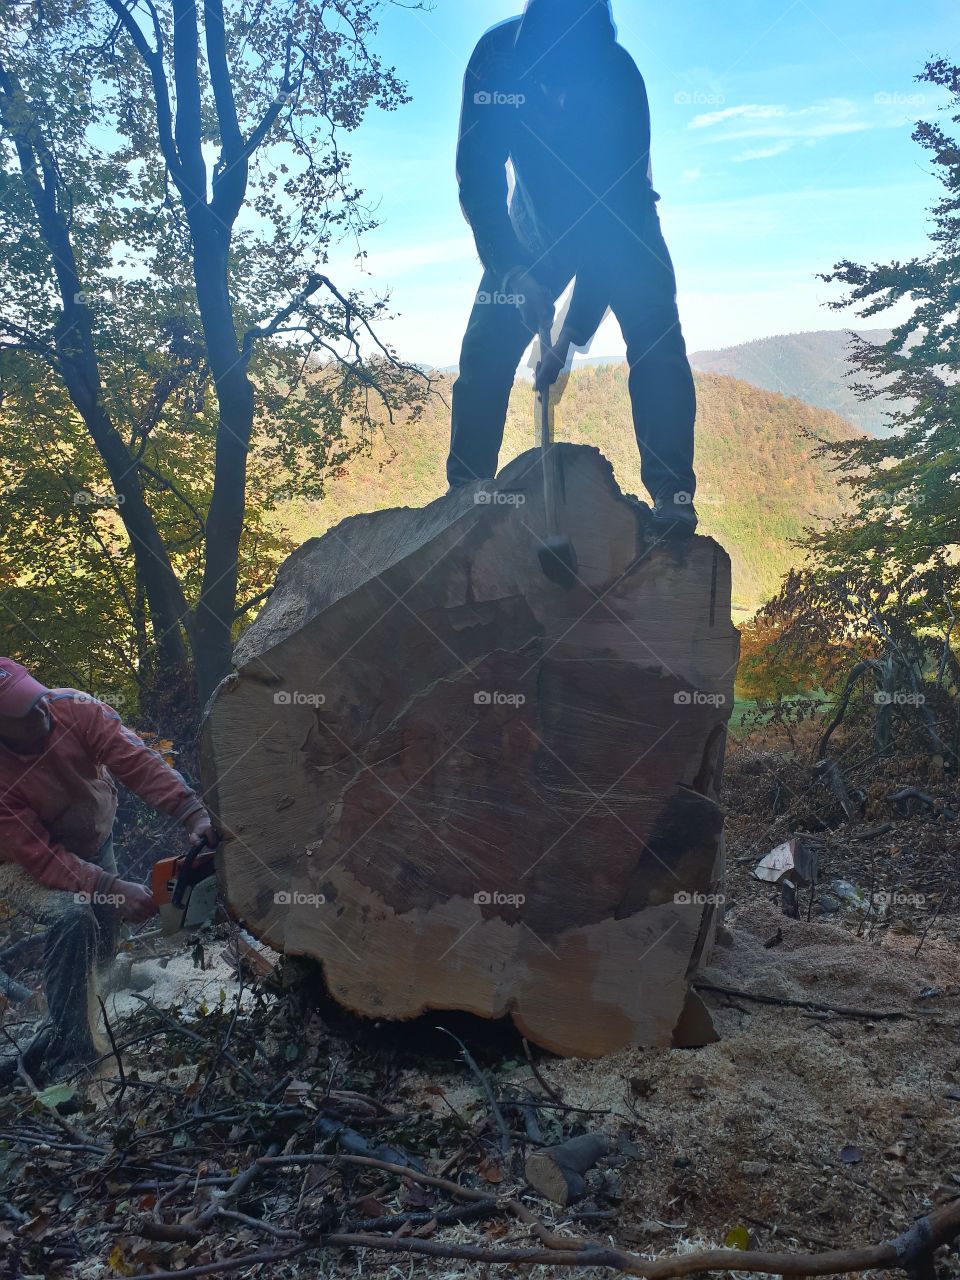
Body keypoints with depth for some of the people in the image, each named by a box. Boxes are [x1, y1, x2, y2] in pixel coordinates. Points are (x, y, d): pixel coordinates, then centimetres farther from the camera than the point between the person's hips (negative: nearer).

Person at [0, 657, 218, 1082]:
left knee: (101, 951, 11)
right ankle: (67, 1055, -21)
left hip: (92, 844, 5)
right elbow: (40, 857, -33)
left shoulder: (73, 708, -29)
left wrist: (192, 814, -49)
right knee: (72, 915, -32)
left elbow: (137, 761, -36)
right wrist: (111, 888, -43)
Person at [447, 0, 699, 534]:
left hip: (619, 221, -2)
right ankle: (464, 492, -2)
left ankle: (673, 500, -23)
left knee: (656, 343, -22)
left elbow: (618, 204, -32)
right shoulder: (497, 55, -25)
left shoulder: (620, 79, -31)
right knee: (485, 349, -9)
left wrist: (574, 333, -37)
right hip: (538, 221, 2)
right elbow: (477, 177, -23)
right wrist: (512, 271, -39)